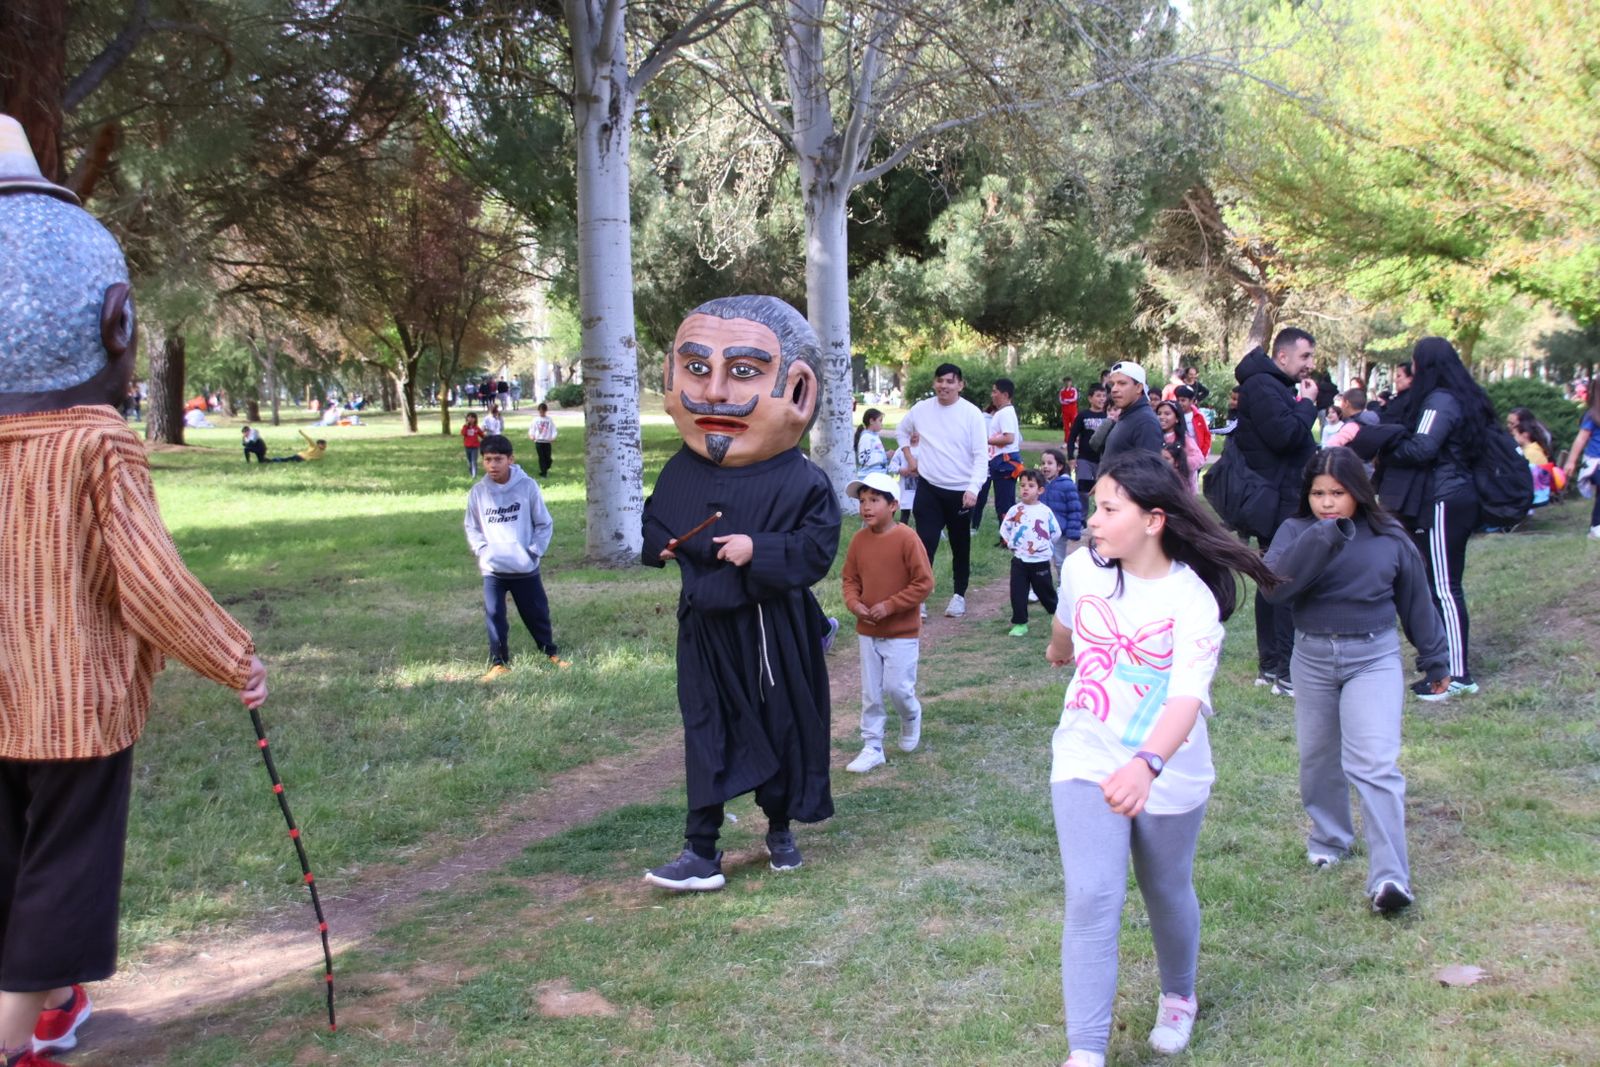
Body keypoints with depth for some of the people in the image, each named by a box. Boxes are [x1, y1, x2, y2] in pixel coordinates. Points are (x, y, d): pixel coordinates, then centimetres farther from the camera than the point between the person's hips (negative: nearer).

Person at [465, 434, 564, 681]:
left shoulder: (528, 487, -8)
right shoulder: (478, 492, -2)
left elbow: (544, 524, -1)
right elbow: (472, 527, 10)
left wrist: (533, 552, -8)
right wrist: (482, 551, -4)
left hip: (525, 568, -1)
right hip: (492, 569, 1)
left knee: (537, 613, 11)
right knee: (494, 616, 1)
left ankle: (551, 653, 31)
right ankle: (499, 663, 13)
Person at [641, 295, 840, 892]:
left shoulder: (802, 481, -14)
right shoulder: (681, 473, -2)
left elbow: (816, 549, -18)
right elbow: (657, 521, 14)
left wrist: (760, 549, -28)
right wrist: (658, 545, -7)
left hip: (776, 632, -3)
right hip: (707, 629, 3)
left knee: (782, 731, 12)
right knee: (707, 737, 3)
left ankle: (780, 830, 34)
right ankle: (702, 853, 8)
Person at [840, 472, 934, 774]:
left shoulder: (907, 539, -16)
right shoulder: (859, 539, -1)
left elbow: (924, 583, -15)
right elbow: (850, 578, 9)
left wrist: (889, 606, -18)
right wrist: (854, 603, -11)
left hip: (902, 632, -5)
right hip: (867, 631, 5)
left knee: (897, 687, -4)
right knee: (870, 693, 8)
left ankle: (911, 719, 29)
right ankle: (872, 748, 18)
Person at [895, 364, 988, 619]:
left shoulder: (972, 414, -10)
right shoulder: (921, 409, -1)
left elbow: (981, 456, -12)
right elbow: (902, 430, 20)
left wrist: (974, 488, -23)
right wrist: (911, 458, 13)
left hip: (961, 492, -1)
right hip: (929, 488, 1)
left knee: (960, 547, 12)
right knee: (925, 543, -8)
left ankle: (959, 595, 26)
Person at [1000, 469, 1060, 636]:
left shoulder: (1045, 511, -5)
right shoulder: (1015, 510, -2)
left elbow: (1056, 532, 3)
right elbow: (1004, 530, 6)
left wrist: (1044, 545, 5)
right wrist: (1013, 545, 2)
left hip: (1041, 561, -1)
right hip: (1019, 561, 1)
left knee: (1045, 590, 11)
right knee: (1018, 593, -2)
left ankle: (1057, 614, 34)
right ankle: (1020, 624, 6)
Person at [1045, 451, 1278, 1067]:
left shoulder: (1193, 599, -22)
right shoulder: (1082, 569, -9)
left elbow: (1187, 697, -36)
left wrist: (1146, 765, -54)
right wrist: (1058, 650, 39)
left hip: (1167, 774, -2)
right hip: (1086, 762, 2)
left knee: (1167, 893, 18)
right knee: (1091, 900, -10)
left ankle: (1178, 998, 47)